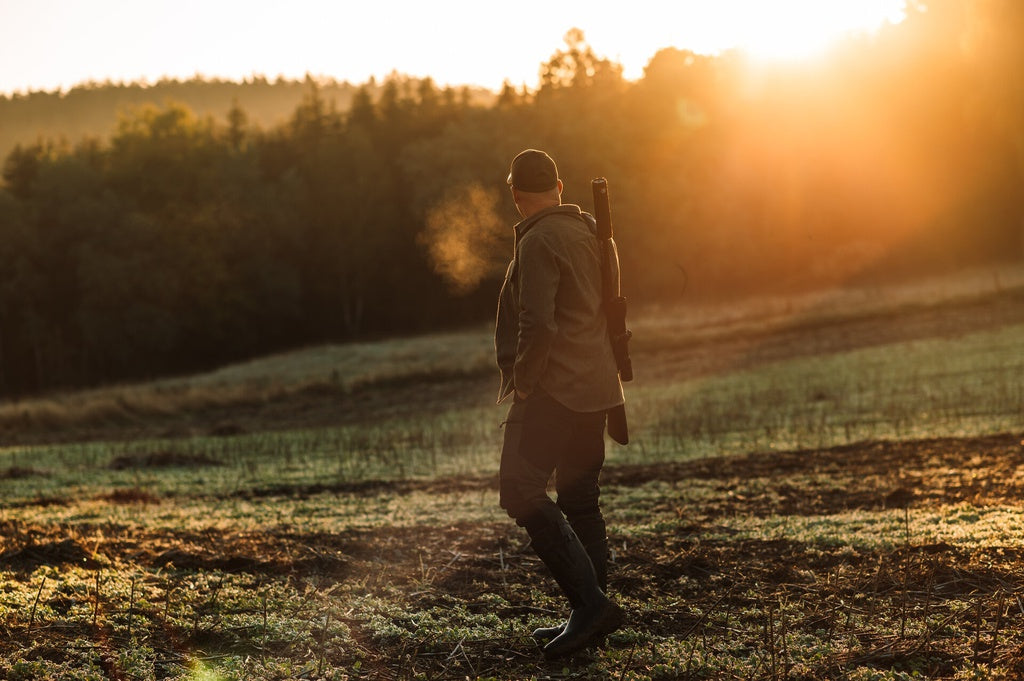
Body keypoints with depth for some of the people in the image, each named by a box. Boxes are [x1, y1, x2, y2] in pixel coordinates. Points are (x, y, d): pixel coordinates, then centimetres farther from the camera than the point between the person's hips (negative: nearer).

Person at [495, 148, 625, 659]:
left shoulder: (539, 242, -13)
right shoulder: (587, 232, 15)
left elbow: (538, 324, -23)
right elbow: (608, 310, 21)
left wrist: (522, 382, -11)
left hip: (554, 387, -9)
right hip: (595, 388, 10)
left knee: (522, 491, -11)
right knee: (580, 501, 12)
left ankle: (590, 602, -17)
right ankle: (592, 617, 15)